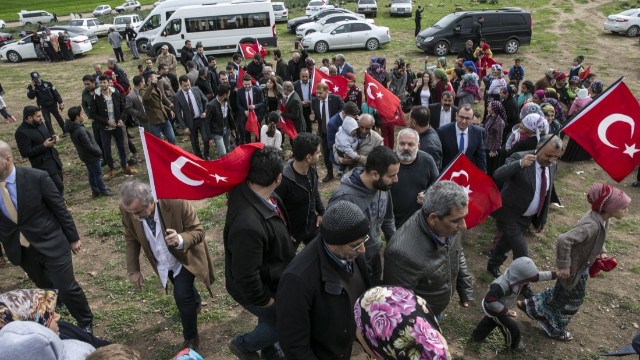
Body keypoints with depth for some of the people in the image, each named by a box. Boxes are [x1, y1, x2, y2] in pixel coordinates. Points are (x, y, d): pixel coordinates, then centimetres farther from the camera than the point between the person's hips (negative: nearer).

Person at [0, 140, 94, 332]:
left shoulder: (36, 178, -18)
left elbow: (60, 208, -9)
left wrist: (73, 238, -3)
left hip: (51, 243, -4)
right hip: (20, 250, 4)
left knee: (66, 288, 0)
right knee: (45, 288, 22)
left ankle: (86, 324, 24)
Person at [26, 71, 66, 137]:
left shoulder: (47, 84, -10)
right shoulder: (31, 87, -7)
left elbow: (56, 93, -5)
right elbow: (31, 97, -18)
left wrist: (61, 103, -7)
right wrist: (33, 88, -28)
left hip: (53, 105, 0)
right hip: (44, 107, 1)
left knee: (59, 118, 12)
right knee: (47, 121, -4)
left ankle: (65, 131, 27)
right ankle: (52, 135, 7)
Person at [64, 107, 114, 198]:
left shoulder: (72, 127, -2)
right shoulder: (81, 131, -32)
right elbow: (89, 146, -25)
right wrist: (99, 152, -13)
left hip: (85, 156, 9)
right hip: (91, 156, -9)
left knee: (92, 174, 22)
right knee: (98, 173, 9)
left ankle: (95, 191, 35)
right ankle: (103, 190, 25)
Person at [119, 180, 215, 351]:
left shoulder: (178, 203, -38)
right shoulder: (127, 209, -25)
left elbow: (198, 231, -26)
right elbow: (131, 238, -6)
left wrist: (180, 240, -46)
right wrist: (133, 269, -7)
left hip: (185, 258, -4)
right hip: (162, 261, 5)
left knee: (182, 295, -14)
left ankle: (191, 339, 13)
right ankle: (195, 301, 62)